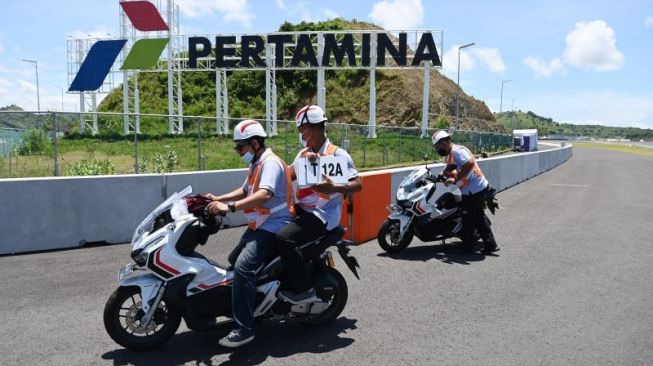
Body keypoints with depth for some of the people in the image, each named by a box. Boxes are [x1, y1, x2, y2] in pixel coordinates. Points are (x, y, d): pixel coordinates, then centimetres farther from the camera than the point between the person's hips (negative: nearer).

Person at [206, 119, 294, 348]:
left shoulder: (271, 163, -17)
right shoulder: (257, 164, 16)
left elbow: (265, 194, -35)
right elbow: (245, 191, 27)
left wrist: (229, 207, -42)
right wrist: (217, 199, 14)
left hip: (274, 226, -11)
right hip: (258, 225, 11)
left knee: (243, 267, -26)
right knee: (234, 260, 21)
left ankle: (244, 329, -21)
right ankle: (241, 310, 37)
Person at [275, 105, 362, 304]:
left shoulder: (337, 154, -8)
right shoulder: (304, 153, 15)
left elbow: (358, 184, -14)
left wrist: (333, 188, -29)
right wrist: (302, 160, -12)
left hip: (322, 214, -8)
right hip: (302, 209, 9)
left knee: (284, 238, -26)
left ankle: (304, 289, -14)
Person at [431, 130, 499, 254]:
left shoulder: (457, 151, -17)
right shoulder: (450, 156, 15)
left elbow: (469, 163, -32)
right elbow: (446, 172, 16)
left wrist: (455, 179, -29)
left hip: (473, 190, -10)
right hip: (479, 188, 10)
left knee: (468, 218, 3)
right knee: (479, 217, 17)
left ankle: (467, 246, 17)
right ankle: (490, 245, 23)